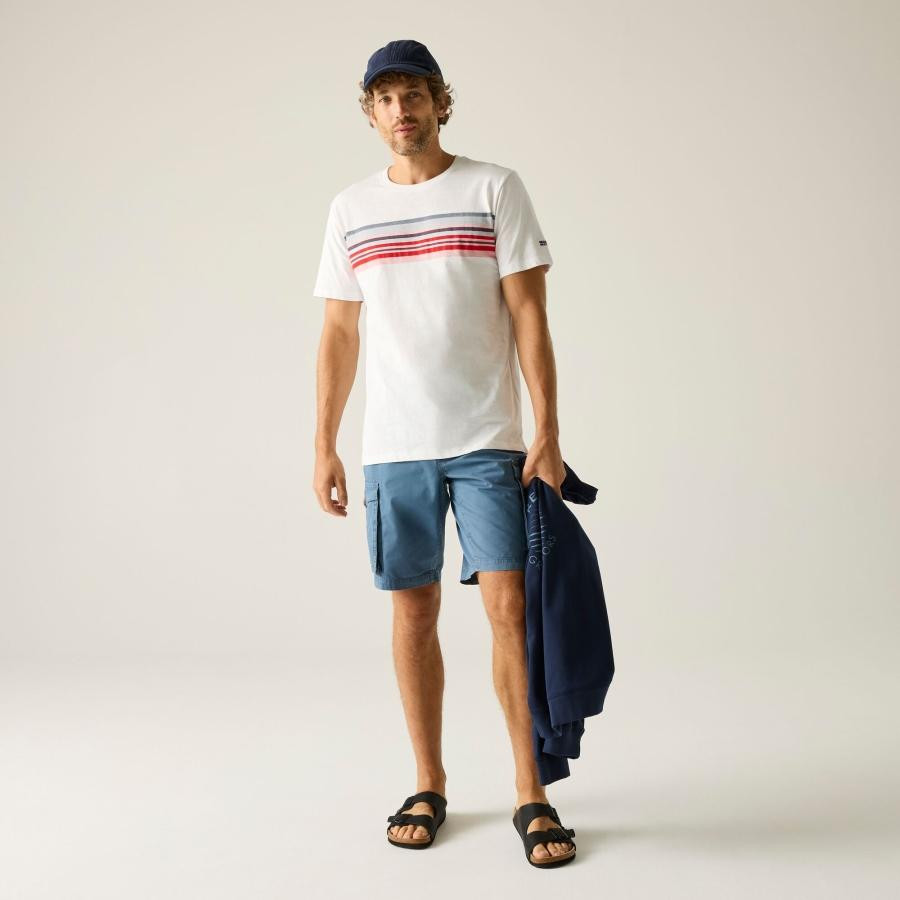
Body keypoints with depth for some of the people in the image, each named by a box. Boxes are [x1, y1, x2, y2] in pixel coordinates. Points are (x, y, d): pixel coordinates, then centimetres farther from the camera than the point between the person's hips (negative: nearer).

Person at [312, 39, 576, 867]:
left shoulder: (495, 188, 2)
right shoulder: (351, 209, 11)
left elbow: (529, 315, -3)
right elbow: (338, 335, 12)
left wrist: (548, 435, -9)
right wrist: (324, 446, 6)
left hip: (488, 442, -2)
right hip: (392, 448, 3)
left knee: (509, 607, -6)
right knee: (414, 612, 7)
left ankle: (532, 793, 7)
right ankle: (429, 786, 21)